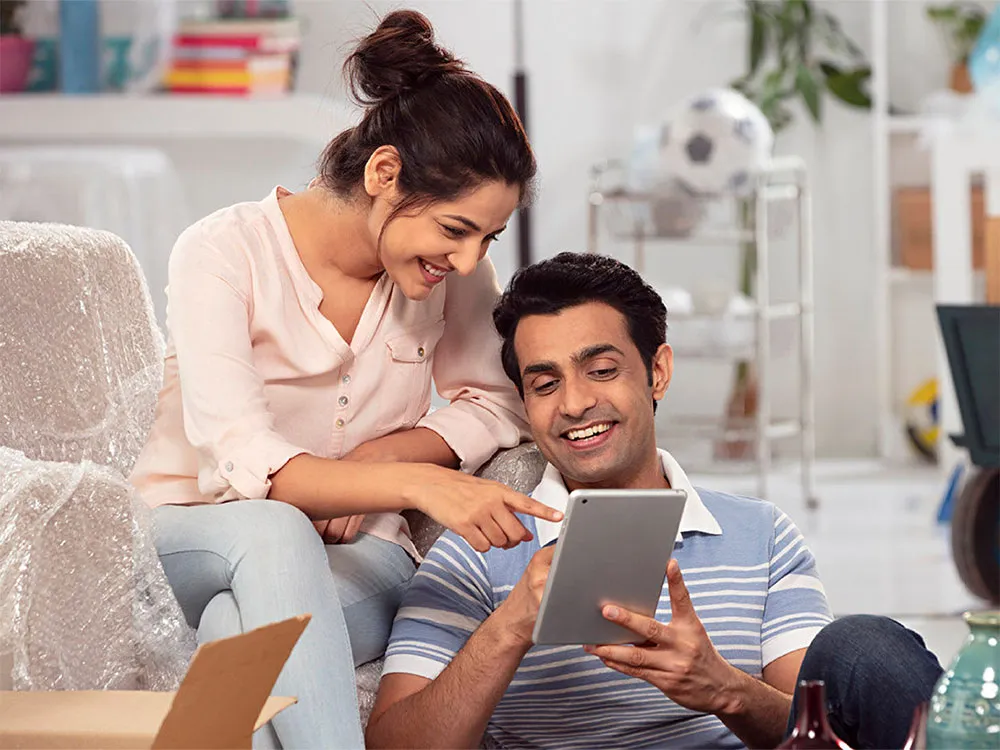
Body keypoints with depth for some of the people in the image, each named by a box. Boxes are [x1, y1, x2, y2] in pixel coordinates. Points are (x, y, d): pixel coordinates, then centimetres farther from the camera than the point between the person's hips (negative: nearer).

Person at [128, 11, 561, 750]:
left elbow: (495, 404, 11)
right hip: (191, 539, -2)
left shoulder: (453, 267, -2)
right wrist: (417, 483, -41)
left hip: (355, 555, 2)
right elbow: (241, 466, -26)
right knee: (274, 532, -40)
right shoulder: (224, 253, -16)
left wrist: (384, 455, -10)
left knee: (243, 628, -35)